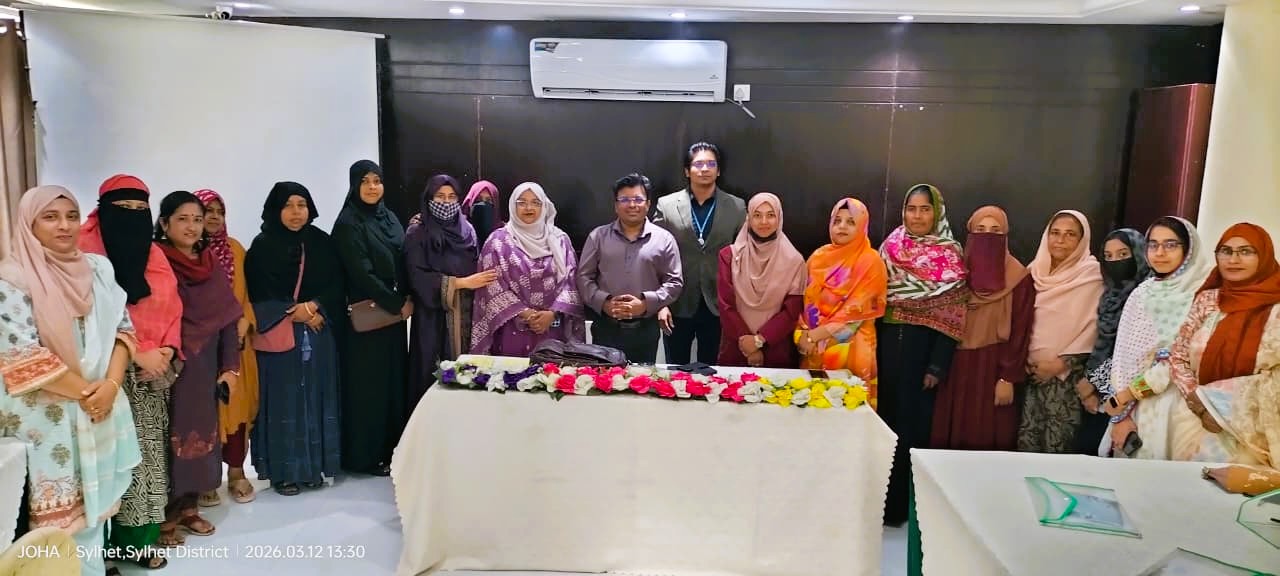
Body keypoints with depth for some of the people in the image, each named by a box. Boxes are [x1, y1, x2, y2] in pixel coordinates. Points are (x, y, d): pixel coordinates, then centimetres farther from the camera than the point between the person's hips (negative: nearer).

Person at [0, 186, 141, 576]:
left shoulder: (98, 268, 6)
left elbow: (121, 328, 5)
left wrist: (110, 385, -10)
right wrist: (85, 391, -13)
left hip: (99, 409, 5)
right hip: (46, 418, -5)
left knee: (92, 505, 14)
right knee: (60, 519, 2)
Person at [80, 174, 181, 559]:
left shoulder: (152, 253, 14)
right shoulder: (89, 251, -7)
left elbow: (171, 307, 12)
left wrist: (168, 349, -4)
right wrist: (138, 353, -16)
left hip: (155, 369, 6)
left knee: (150, 450, 7)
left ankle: (147, 529, 15)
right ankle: (126, 538, 4)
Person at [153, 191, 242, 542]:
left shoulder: (212, 265, 7)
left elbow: (227, 317, 5)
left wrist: (230, 367, 1)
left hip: (205, 366, 5)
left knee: (202, 432, 10)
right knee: (173, 435, 1)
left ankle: (190, 506, 23)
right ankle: (167, 514, 13)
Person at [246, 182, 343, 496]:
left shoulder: (323, 243, 8)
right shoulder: (262, 246, -1)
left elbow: (337, 286, 5)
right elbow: (258, 295, -5)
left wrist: (315, 306, -12)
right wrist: (294, 313, -12)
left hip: (319, 334, 3)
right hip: (278, 336, -3)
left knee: (315, 398, 7)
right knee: (283, 401, 0)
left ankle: (314, 465, 16)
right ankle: (283, 470, 8)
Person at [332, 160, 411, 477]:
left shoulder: (390, 217, 11)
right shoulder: (348, 222, -10)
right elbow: (362, 273, -15)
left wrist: (408, 299, -3)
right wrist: (397, 304, -12)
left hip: (395, 312, 7)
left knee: (395, 379, 10)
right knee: (369, 383, 0)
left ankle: (391, 448, 21)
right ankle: (366, 455, 10)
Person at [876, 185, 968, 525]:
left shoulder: (950, 255, -4)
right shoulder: (890, 247, 8)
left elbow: (950, 316, -9)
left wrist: (937, 366, -15)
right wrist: (870, 348, 3)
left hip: (922, 349, -4)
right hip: (887, 344, 4)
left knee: (912, 420, 2)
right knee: (884, 414, 8)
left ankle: (904, 501, 14)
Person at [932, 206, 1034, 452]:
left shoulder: (1019, 278, -3)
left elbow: (1020, 332, -6)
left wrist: (1008, 378, -11)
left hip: (993, 368, -3)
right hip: (957, 367, 3)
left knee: (987, 438, -1)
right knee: (952, 435, 5)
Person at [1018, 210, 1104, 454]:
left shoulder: (1091, 276, -5)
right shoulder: (1035, 270, 10)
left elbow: (1091, 328, -10)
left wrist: (1062, 363, -13)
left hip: (1066, 375, -4)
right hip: (1032, 369, 4)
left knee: (1058, 442, -5)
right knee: (1027, 437, 3)